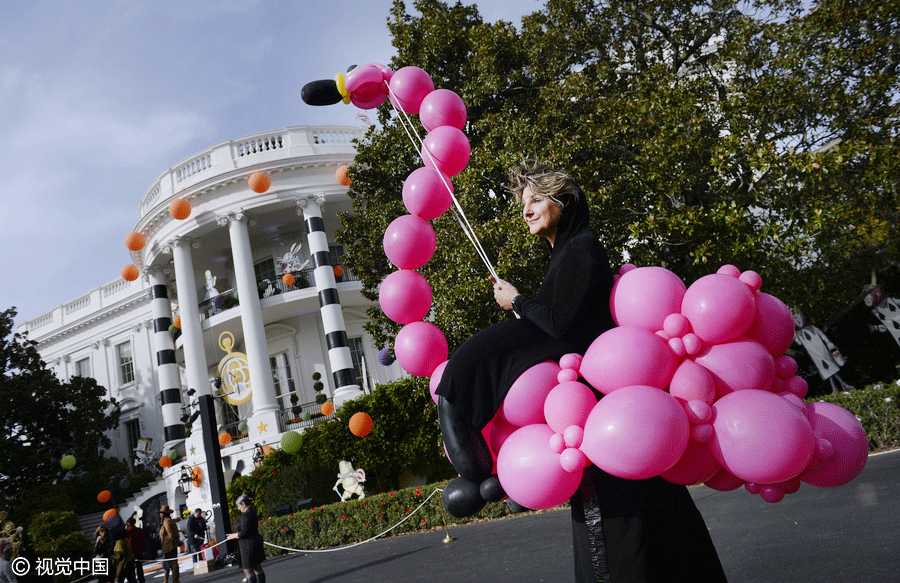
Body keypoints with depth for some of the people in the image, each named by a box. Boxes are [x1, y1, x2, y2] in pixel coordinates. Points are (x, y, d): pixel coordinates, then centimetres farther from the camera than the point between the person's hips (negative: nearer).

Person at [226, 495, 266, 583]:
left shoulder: (246, 515, -19)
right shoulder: (252, 512, 12)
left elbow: (244, 533, -20)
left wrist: (233, 536, -5)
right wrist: (236, 534, 20)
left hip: (249, 545, -10)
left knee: (248, 571, -5)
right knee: (257, 569, 13)